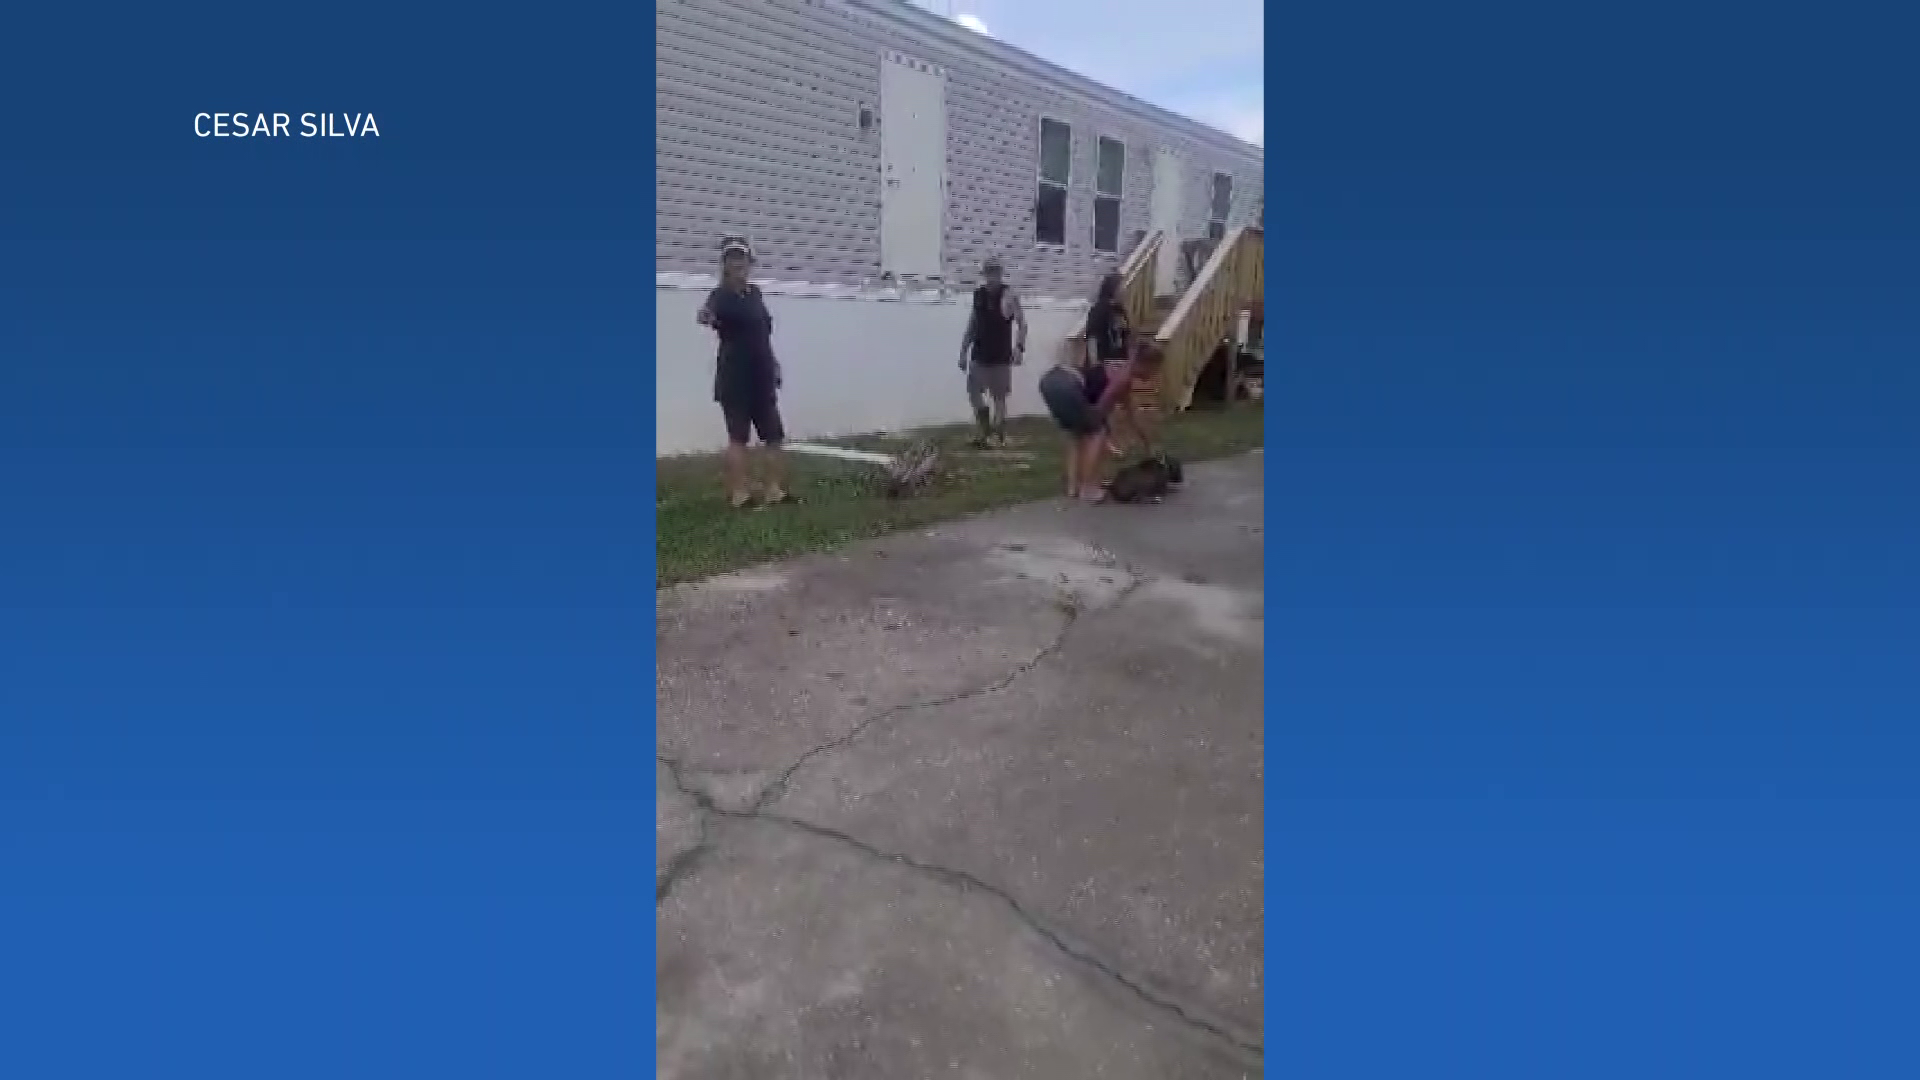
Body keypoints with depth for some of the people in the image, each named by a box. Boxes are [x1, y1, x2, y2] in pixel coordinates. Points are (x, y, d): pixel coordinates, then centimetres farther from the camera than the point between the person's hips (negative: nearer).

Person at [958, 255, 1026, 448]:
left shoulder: (1009, 295, -8)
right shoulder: (978, 294, 8)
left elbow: (1022, 323, -12)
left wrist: (1020, 347, -25)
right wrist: (963, 351, 12)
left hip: (1001, 356, -6)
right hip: (979, 354, 6)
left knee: (999, 398, 0)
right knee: (973, 393, 6)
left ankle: (998, 436, 8)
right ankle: (986, 432, 19)